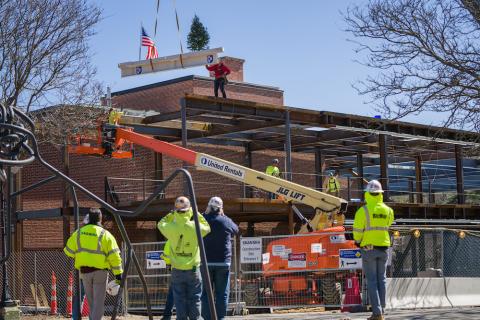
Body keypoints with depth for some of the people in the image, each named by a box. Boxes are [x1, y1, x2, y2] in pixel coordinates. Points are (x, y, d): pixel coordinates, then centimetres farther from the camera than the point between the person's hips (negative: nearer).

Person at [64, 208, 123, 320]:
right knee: (99, 301, 1)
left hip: (84, 271, 3)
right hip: (100, 271, -3)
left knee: (91, 301, 18)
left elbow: (69, 251, 7)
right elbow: (114, 255, -10)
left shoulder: (78, 233, 2)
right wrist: (118, 273, -5)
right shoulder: (105, 234, -7)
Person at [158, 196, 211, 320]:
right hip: (193, 269, -1)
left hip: (177, 270, 1)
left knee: (180, 299, 7)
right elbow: (207, 228, 8)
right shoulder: (195, 227, -12)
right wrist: (196, 214, 7)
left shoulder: (171, 227, -9)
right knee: (194, 299, 6)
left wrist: (172, 214, 10)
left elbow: (160, 224, 13)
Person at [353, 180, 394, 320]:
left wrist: (358, 240, 10)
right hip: (384, 247, 4)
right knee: (381, 279, 13)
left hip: (369, 248, -4)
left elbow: (357, 230, -9)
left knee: (372, 280, -1)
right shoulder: (387, 210, 2)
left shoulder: (363, 210, -12)